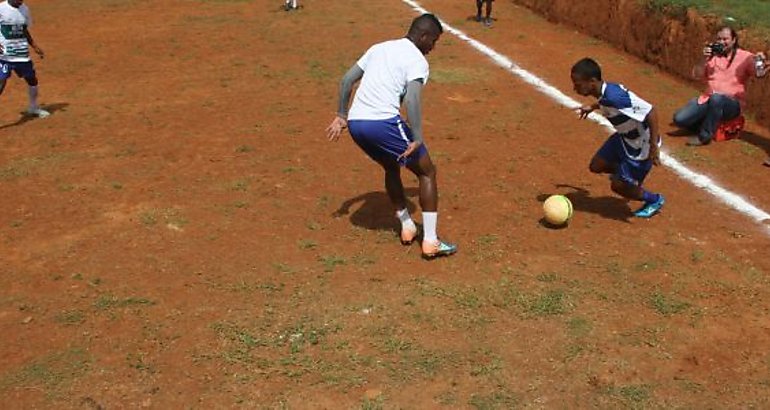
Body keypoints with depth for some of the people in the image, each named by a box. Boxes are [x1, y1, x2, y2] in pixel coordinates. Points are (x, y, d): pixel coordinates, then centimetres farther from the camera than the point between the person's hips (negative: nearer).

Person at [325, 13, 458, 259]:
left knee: (391, 168, 31)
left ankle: (407, 227, 37)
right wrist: (417, 140, -18)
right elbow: (412, 99, -18)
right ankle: (430, 241, 5)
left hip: (355, 123, 7)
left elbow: (347, 80, 20)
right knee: (427, 172, 9)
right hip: (383, 123, -7)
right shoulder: (418, 61, 0)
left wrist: (341, 116, 23)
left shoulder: (380, 48, 22)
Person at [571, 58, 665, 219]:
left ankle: (655, 200, 27)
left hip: (641, 145, -8)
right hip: (624, 137, 8)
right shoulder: (605, 90, -8)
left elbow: (651, 112, -35)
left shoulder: (614, 96, -35)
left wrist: (654, 146, -33)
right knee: (596, 166, 12)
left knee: (618, 186, 3)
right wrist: (593, 106, 28)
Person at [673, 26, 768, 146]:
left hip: (732, 103, -4)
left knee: (716, 98, -41)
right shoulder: (712, 55, 10)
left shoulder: (745, 57, -1)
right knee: (679, 119, -15)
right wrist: (704, 59, -10)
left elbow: (759, 72, -14)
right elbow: (696, 75, 5)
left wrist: (760, 61, -36)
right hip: (707, 99, 4)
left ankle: (704, 136, -23)